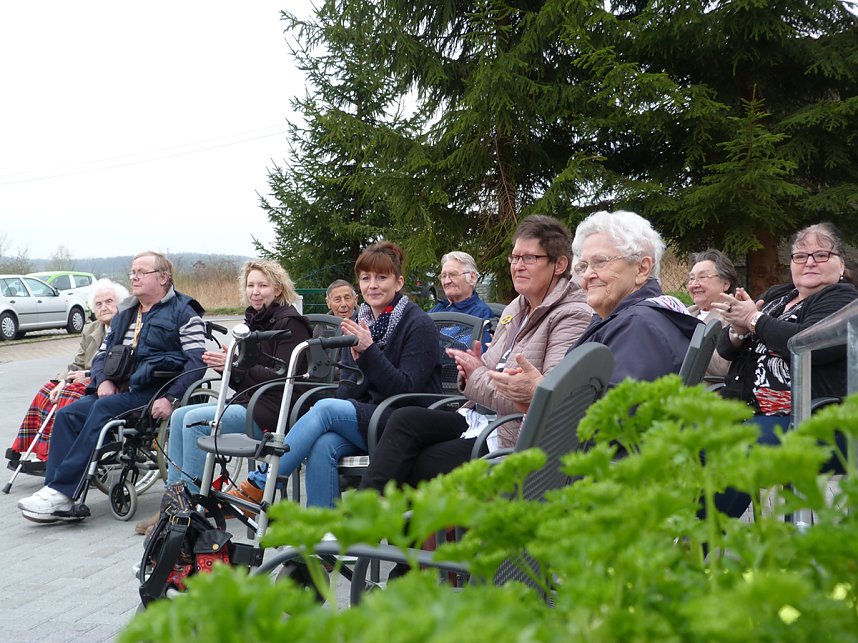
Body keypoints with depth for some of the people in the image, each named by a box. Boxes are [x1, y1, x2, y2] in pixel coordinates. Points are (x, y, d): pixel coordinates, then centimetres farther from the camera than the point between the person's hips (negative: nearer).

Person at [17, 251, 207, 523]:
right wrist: (103, 380, 1)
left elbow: (197, 361, -10)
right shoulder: (125, 314, 24)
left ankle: (62, 491, -31)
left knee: (103, 409, -31)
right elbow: (101, 354, 25)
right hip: (119, 389, 7)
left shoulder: (183, 312, 1)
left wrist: (170, 398, -21)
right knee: (68, 414, -17)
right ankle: (58, 500, -25)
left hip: (154, 393, -7)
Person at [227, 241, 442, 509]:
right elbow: (348, 394, 8)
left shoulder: (419, 324, -5)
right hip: (366, 420, 5)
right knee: (324, 445, -29)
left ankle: (255, 486, -22)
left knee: (325, 408, -27)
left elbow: (406, 390, -14)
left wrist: (369, 351, -22)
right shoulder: (358, 323, 13)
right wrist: (357, 360, -13)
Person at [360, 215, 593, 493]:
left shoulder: (573, 317, -12)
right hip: (477, 418, 8)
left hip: (512, 437, -8)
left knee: (414, 467, -17)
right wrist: (471, 371, -3)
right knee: (405, 419, -14)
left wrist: (478, 377, -12)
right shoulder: (516, 308, 16)